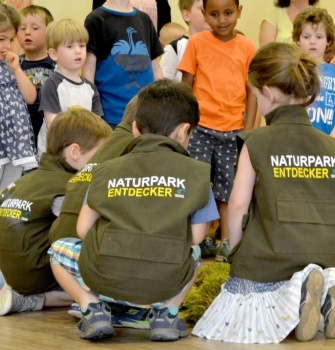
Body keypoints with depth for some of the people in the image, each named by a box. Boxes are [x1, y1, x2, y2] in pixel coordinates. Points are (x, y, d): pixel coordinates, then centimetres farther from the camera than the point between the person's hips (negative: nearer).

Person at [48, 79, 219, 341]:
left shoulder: (106, 171, 9)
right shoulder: (196, 172, 5)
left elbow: (83, 230, 8)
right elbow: (196, 237, 5)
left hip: (105, 279, 0)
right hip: (167, 284, 0)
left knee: (59, 249, 29)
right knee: (193, 252, 34)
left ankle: (92, 307, 7)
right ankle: (167, 313, 13)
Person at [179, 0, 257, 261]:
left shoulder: (247, 47, 2)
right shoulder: (197, 43, -1)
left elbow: (251, 92, 5)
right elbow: (185, 86, 2)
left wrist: (248, 130, 0)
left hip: (233, 130, 2)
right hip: (200, 128, -1)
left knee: (227, 185, 8)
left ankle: (226, 242, 17)